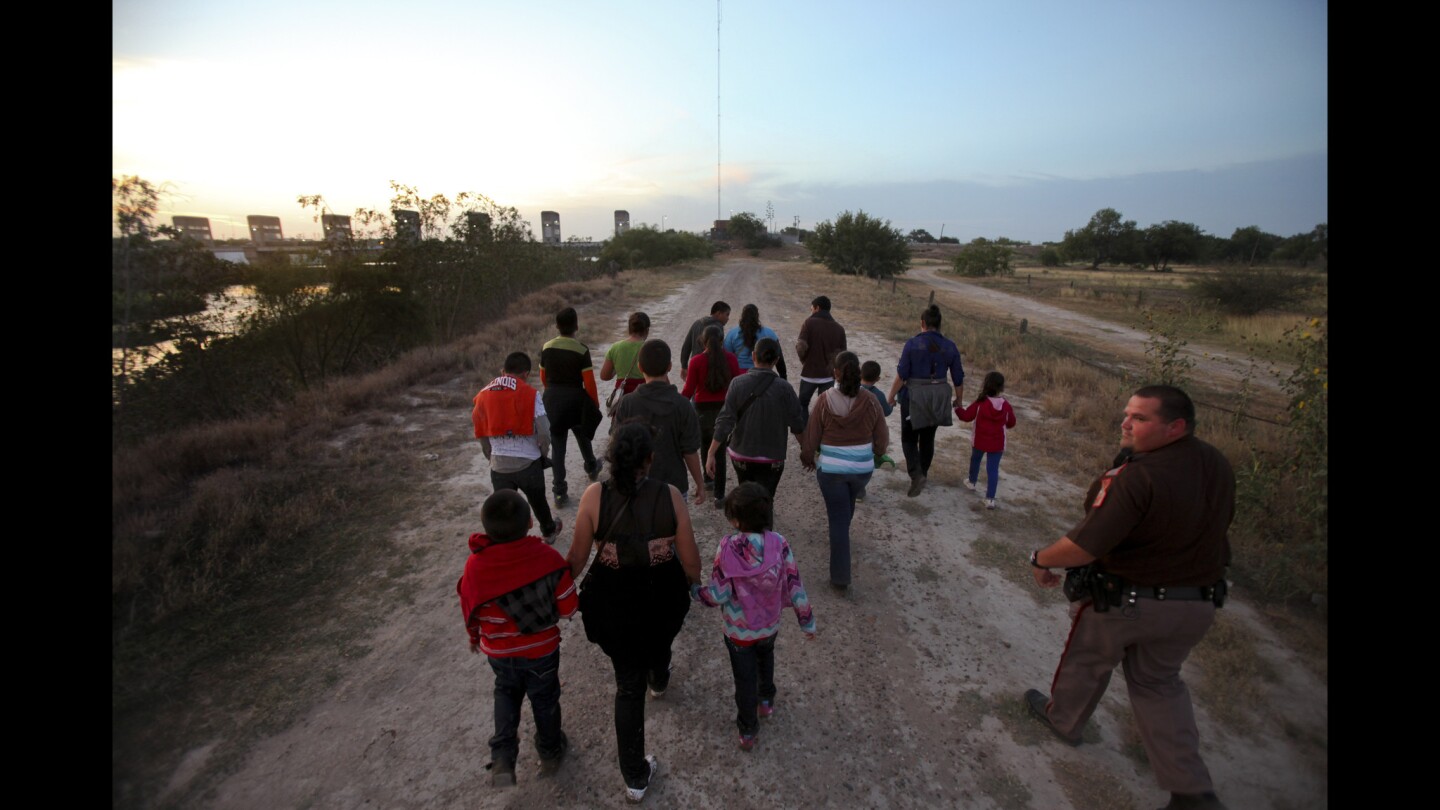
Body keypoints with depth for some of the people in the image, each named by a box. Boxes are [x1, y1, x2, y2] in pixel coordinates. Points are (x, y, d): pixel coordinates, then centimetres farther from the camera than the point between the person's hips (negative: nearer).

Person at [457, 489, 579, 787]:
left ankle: (502, 757, 20)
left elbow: (470, 611, -6)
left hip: (499, 651, 1)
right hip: (542, 649, -1)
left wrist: (474, 637, 15)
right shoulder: (548, 557, -27)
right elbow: (568, 608, -17)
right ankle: (550, 753, 44)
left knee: (506, 692, 30)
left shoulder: (475, 565, -23)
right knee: (544, 698, 23)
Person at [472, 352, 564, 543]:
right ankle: (549, 531, 47)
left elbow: (481, 435, 8)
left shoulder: (482, 396, 3)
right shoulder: (529, 393, -10)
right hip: (528, 462, -1)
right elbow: (543, 433, -14)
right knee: (538, 501, 23)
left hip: (499, 466, 2)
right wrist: (543, 454, 5)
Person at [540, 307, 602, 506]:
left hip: (552, 400, 2)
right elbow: (589, 382, -14)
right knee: (582, 434, 25)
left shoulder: (547, 347, -3)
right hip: (575, 398, -2)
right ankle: (591, 467, 50)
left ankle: (559, 491, 7)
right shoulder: (581, 350, -15)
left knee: (557, 445, 6)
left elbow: (543, 377, 8)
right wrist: (595, 404, -2)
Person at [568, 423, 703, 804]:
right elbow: (690, 560, -11)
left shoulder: (594, 496, -20)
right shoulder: (670, 495, -18)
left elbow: (578, 557, -9)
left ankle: (635, 777, 31)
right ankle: (658, 681, 70)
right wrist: (693, 582, 11)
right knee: (659, 640, 36)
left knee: (628, 682, 18)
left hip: (613, 600, -1)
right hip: (663, 595, 1)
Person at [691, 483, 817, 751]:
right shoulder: (780, 545, -20)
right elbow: (795, 588, -13)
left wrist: (692, 589, -3)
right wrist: (807, 622, 1)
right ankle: (766, 701, 55)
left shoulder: (728, 549, -27)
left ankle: (747, 732, 35)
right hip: (770, 626, 3)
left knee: (745, 679, 19)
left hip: (739, 632, -3)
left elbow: (718, 595, -22)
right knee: (766, 659, 34)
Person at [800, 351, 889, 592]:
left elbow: (811, 437, -7)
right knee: (848, 502, 31)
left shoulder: (825, 400, -14)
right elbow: (882, 439, -1)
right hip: (863, 468, 3)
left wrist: (808, 458, 12)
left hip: (830, 469, -3)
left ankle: (840, 577, 9)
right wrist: (874, 454, 21)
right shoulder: (870, 401, -9)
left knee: (838, 520, 5)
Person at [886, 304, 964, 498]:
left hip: (914, 396, -4)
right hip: (938, 397, 4)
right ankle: (923, 472, 34)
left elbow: (901, 375, -12)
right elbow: (958, 377, 3)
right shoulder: (950, 346, -2)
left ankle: (916, 474, -10)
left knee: (909, 437, 9)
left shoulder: (912, 344, -12)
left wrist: (892, 396, 0)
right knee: (928, 437, 20)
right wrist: (958, 399, 19)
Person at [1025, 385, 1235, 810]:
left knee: (1086, 664, 21)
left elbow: (1081, 548, -32)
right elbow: (1217, 525, 10)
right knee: (1160, 683, 24)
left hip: (1121, 603, -6)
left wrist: (1040, 560, -13)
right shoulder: (1218, 467, -5)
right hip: (1196, 605, 6)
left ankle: (1063, 719, 46)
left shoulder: (1137, 478, -31)